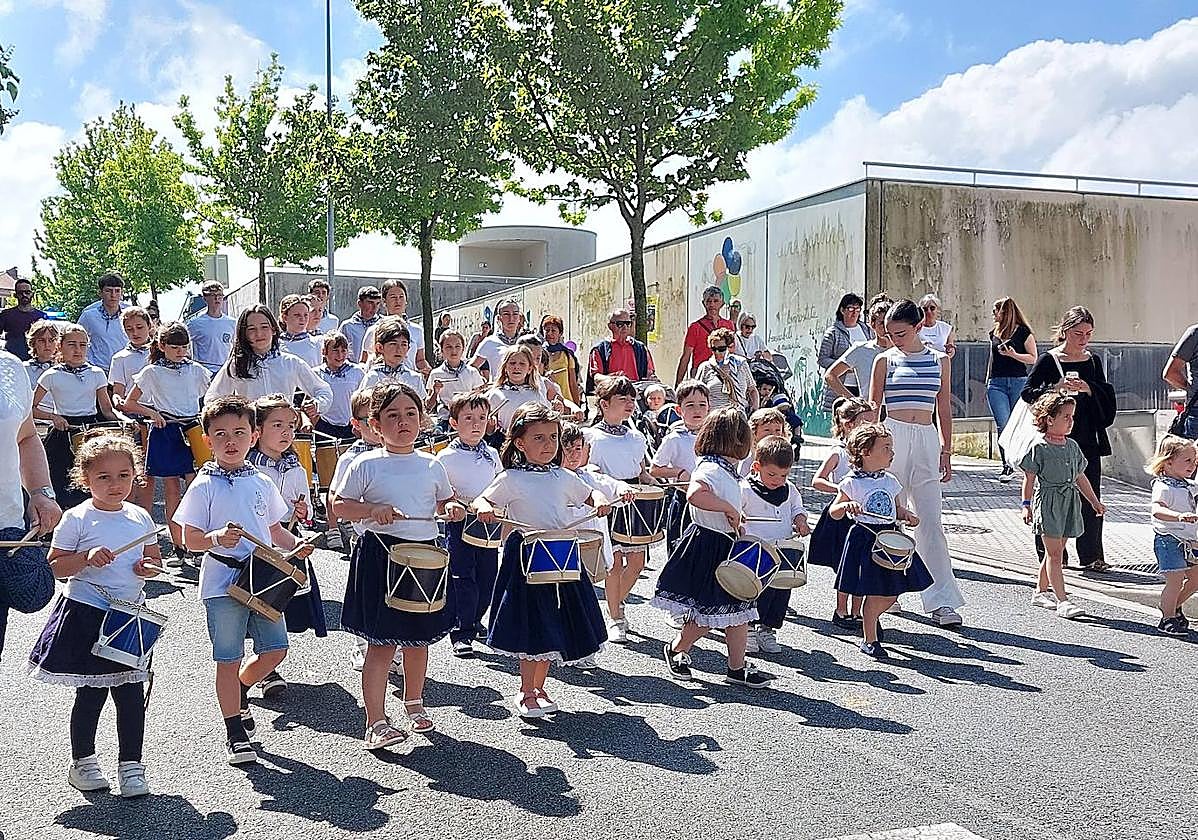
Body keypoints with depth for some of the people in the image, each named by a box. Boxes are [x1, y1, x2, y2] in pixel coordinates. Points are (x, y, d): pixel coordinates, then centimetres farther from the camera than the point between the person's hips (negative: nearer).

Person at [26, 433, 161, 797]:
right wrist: (87, 558, -21)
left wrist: (148, 567, -4)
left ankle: (130, 765, 15)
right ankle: (82, 761, 26)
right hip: (86, 615, -3)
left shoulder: (140, 518, 6)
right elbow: (55, 566, -5)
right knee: (90, 695, 6)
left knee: (131, 693, 3)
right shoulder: (76, 519, -7)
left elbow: (152, 556, 18)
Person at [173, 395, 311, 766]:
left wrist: (296, 545, 0)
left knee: (275, 649, 7)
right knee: (228, 660, 3)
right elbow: (189, 538, -7)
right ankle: (235, 733, 16)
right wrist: (217, 538, -26)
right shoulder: (204, 486, -5)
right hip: (223, 583, -5)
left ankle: (239, 691, 36)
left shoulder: (262, 483, 10)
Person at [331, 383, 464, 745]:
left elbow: (444, 500, 20)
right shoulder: (366, 465, -5)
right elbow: (338, 504, -3)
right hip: (380, 556, -4)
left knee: (419, 638, 17)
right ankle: (376, 722, 3)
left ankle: (414, 702, 38)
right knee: (382, 643, -5)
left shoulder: (432, 465, 7)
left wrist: (452, 508, -3)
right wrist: (373, 509, -18)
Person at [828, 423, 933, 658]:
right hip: (865, 539, -6)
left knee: (891, 593, 9)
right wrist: (846, 505, -27)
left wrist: (907, 515, 0)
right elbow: (833, 512, -6)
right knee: (875, 593, -3)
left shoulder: (890, 481, 9)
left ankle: (871, 617, 39)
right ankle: (869, 640, 13)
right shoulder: (853, 483, -9)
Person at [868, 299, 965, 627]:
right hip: (892, 438, -1)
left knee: (930, 523, -3)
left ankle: (942, 601, -3)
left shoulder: (939, 360, 10)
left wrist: (946, 451, 10)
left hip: (927, 443, 1)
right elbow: (873, 407, 5)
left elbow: (944, 410, 14)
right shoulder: (885, 360, 4)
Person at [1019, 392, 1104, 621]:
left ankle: (1041, 591, 26)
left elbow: (1080, 477, 20)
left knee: (1055, 552, 12)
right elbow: (1029, 478, -6)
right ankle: (1062, 600, -9)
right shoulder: (1039, 448, -7)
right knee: (1054, 553, -7)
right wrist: (1026, 504, -12)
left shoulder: (1072, 446, 13)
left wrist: (1095, 501, 21)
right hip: (1048, 501, -7)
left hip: (1069, 502, 7)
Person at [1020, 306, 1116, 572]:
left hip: (1088, 440, 4)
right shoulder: (1048, 361, -2)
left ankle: (1091, 555, 10)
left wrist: (1089, 390, -9)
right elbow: (1027, 393, -7)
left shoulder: (1093, 361, 11)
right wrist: (1056, 388, -22)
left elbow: (1107, 398, 11)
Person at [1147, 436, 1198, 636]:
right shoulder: (1163, 487, -18)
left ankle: (1174, 606, 34)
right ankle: (1167, 619, 4)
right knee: (1175, 580, -9)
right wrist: (1179, 516, -51)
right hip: (1169, 540, -9)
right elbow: (1157, 510, -36)